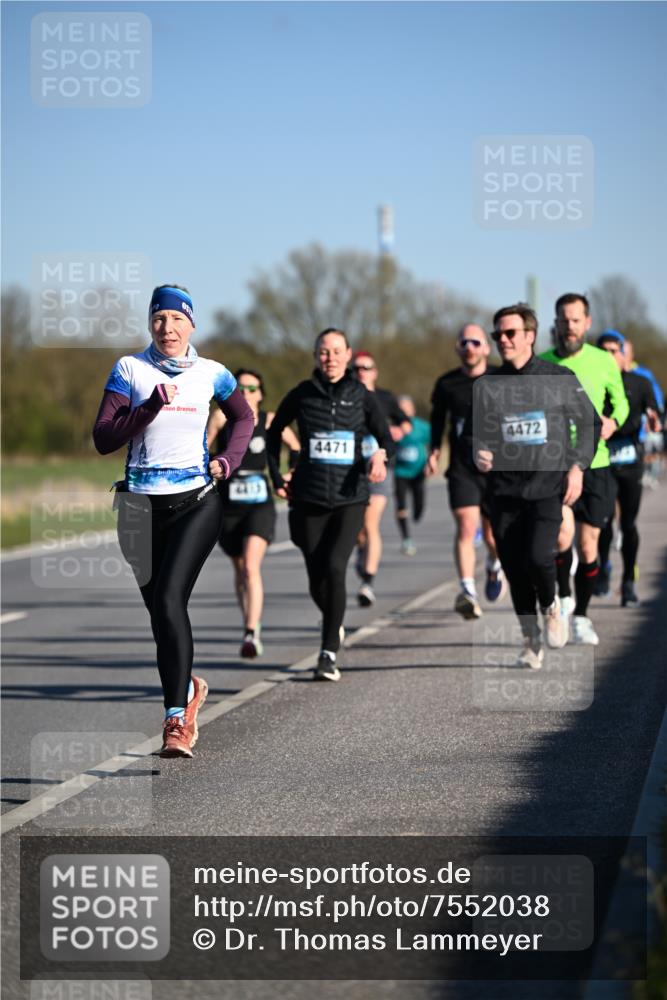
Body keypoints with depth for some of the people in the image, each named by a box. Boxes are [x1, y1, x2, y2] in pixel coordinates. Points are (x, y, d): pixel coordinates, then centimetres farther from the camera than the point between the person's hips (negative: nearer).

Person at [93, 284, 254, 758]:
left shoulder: (211, 374, 5)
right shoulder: (130, 369, 1)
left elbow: (244, 417, 24)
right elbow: (103, 439, -6)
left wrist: (229, 460, 8)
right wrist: (151, 407, -17)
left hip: (197, 501, -2)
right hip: (143, 504, 2)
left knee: (169, 598, -19)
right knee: (158, 608, 10)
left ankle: (177, 719, -21)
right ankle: (188, 687, 38)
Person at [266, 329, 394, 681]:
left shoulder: (361, 396, 3)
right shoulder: (302, 394, 3)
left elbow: (385, 438, 0)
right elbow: (274, 433, 17)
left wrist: (380, 454, -23)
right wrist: (277, 477, 10)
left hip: (350, 498, -1)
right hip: (309, 498, 1)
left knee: (334, 567, -20)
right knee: (317, 580, 4)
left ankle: (330, 652, -16)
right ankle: (334, 623, 38)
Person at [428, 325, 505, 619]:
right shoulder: (446, 383, 3)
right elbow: (438, 416, 20)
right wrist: (434, 449, 11)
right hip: (462, 468, 0)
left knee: (492, 533, 7)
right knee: (466, 527, -16)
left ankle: (495, 567, 42)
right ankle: (467, 591, -22)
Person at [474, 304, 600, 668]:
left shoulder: (559, 379, 1)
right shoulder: (487, 384, 6)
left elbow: (589, 422, 8)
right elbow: (476, 431, 16)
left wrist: (577, 466, -1)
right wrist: (480, 454, -6)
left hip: (548, 487, -3)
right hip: (504, 490, 3)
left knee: (538, 556, -20)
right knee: (514, 570, 2)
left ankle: (550, 607, 12)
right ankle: (531, 641, 17)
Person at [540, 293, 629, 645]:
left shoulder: (604, 362, 4)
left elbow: (620, 401, 16)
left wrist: (613, 422, -5)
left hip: (595, 464, 2)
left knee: (588, 545, 5)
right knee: (562, 532, -23)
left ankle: (581, 617, 21)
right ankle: (562, 597, 1)